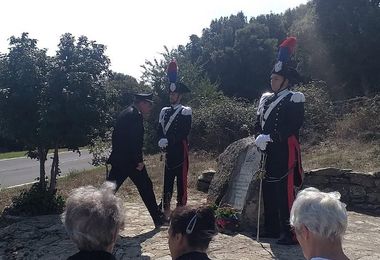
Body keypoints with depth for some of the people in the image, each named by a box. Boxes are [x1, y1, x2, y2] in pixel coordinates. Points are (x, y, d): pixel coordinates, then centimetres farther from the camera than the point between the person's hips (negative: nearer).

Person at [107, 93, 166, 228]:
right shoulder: (135, 115, -15)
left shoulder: (125, 113, 15)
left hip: (118, 160, 9)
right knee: (146, 187, 3)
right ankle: (158, 219, 13)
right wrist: (139, 161, -17)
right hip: (131, 161, -9)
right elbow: (134, 141, -22)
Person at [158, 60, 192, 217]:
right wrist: (161, 140, -11)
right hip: (168, 151, 5)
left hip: (181, 150, -5)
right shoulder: (164, 111, 13)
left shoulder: (186, 112, -3)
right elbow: (160, 130, 8)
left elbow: (185, 131, -12)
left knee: (181, 180, 0)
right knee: (167, 181, 9)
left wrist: (168, 140, -17)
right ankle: (166, 211, 18)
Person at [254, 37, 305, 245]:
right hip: (268, 154, 8)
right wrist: (259, 138, -5)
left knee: (285, 193, -6)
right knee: (268, 191, 12)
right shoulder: (266, 99, 17)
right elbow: (258, 123, 14)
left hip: (285, 154, -8)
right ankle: (272, 228, 24)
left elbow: (292, 126, -16)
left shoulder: (294, 99, -6)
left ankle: (290, 233, 3)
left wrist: (270, 138, -22)